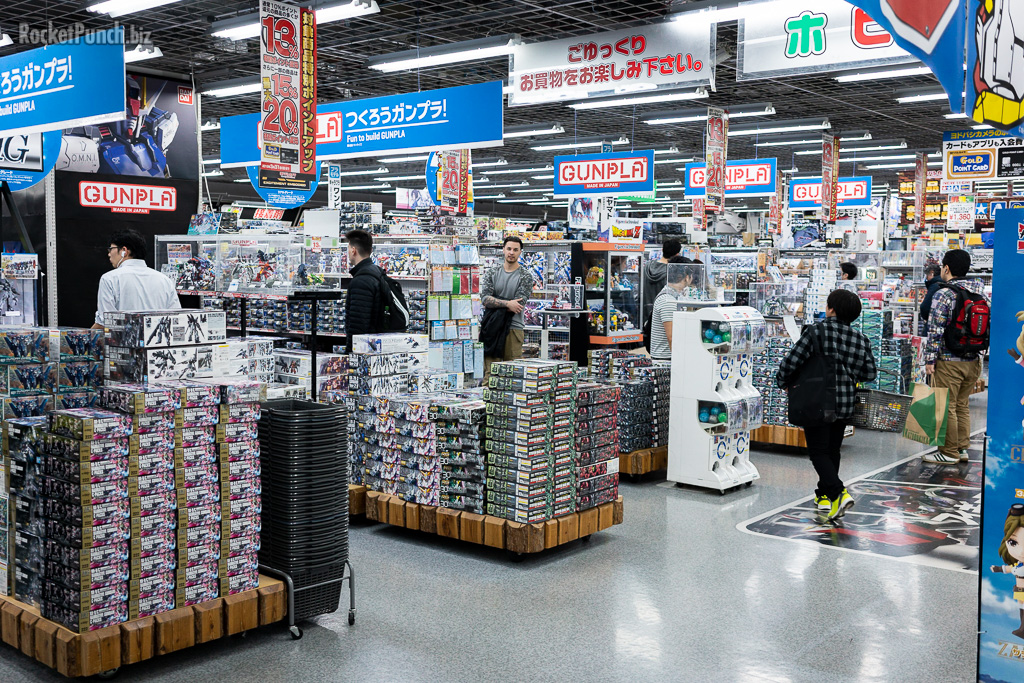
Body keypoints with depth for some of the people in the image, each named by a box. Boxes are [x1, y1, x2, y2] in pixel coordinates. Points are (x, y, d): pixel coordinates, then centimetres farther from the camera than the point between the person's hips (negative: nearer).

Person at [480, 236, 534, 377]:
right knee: (490, 372, 0)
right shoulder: (492, 273, 11)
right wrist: (507, 304, -15)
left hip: (513, 328, -2)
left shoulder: (525, 277, 3)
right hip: (492, 328, 2)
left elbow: (518, 305, -8)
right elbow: (484, 298, -2)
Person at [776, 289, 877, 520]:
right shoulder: (861, 340, 0)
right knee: (832, 450, 20)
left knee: (818, 451, 1)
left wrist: (782, 380, 4)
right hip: (845, 404, 5)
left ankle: (838, 493, -16)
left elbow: (792, 361, -15)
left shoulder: (817, 330, -14)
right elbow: (870, 373, 4)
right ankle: (824, 494, 30)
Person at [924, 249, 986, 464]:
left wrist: (930, 359, -10)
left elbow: (936, 330, -16)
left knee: (946, 407, 1)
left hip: (949, 362, -7)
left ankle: (949, 453, 6)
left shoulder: (943, 294, -13)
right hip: (973, 361, 7)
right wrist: (977, 351, 19)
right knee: (963, 406, 16)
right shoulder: (979, 293, 8)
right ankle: (962, 449, 21)